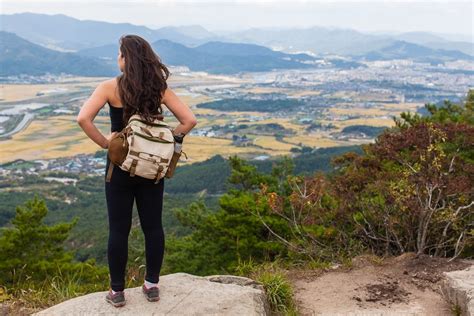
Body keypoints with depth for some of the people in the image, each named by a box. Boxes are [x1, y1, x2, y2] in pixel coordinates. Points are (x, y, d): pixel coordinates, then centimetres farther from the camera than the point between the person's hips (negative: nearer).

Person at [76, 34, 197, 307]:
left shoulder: (110, 87, -10)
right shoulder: (159, 87, -2)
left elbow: (83, 118, -22)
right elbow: (190, 120, -6)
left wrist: (104, 142, -10)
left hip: (121, 165, -2)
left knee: (119, 229, 8)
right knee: (153, 226, 13)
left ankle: (117, 291, 18)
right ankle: (152, 285, 23)